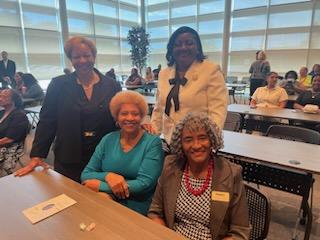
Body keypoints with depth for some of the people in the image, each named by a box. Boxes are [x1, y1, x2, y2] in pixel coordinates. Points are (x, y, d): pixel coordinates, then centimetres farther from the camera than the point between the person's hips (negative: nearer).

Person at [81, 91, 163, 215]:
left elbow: (145, 183, -16)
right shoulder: (108, 140, 4)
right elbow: (86, 174, 3)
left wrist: (99, 186, -15)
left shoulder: (153, 142, -7)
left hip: (137, 212, -3)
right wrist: (107, 176, -19)